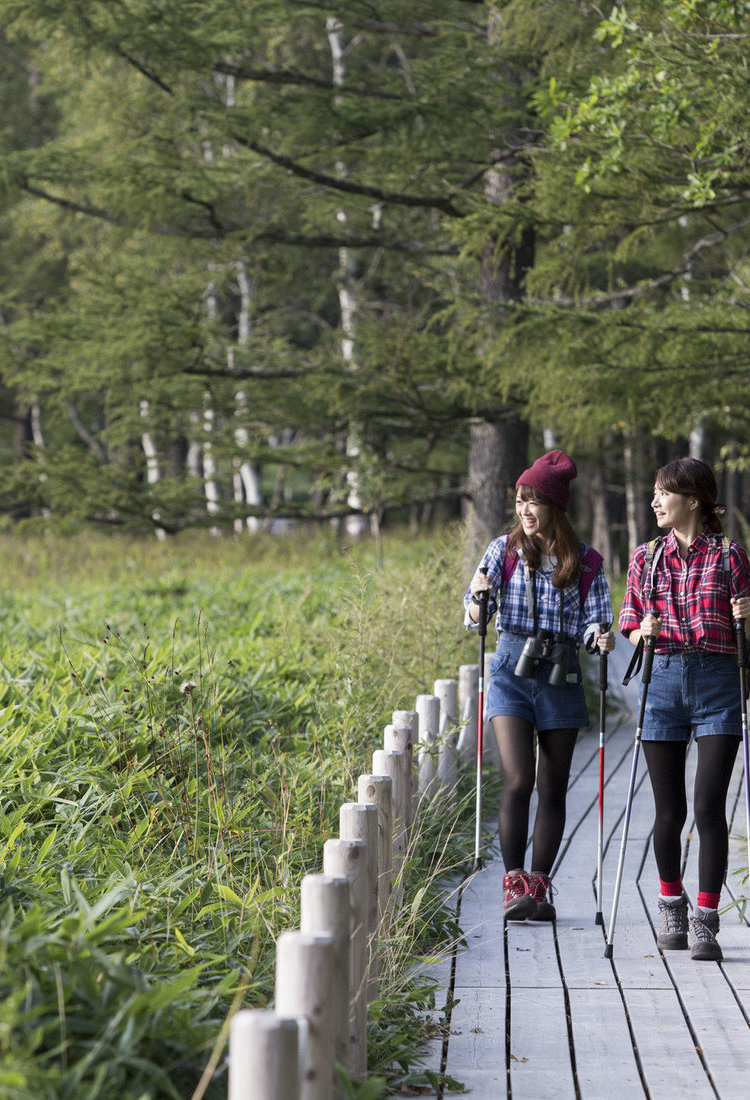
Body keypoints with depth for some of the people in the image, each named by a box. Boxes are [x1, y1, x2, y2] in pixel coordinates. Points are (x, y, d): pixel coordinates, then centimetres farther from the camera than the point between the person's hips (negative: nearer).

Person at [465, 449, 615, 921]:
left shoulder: (586, 562, 3)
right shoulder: (503, 550, 4)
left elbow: (594, 619, 2)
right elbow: (475, 615, -1)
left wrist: (599, 636, -21)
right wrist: (478, 599, -23)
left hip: (561, 677, 1)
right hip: (512, 673, -1)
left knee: (553, 788, 4)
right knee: (518, 780, -13)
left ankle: (540, 886, 14)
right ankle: (514, 885, -7)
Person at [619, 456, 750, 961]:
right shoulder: (646, 559, 11)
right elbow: (629, 626, 13)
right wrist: (642, 632, -8)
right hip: (663, 679, 2)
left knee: (709, 806, -10)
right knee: (669, 810, 6)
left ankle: (706, 921, -4)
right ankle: (672, 908, 26)